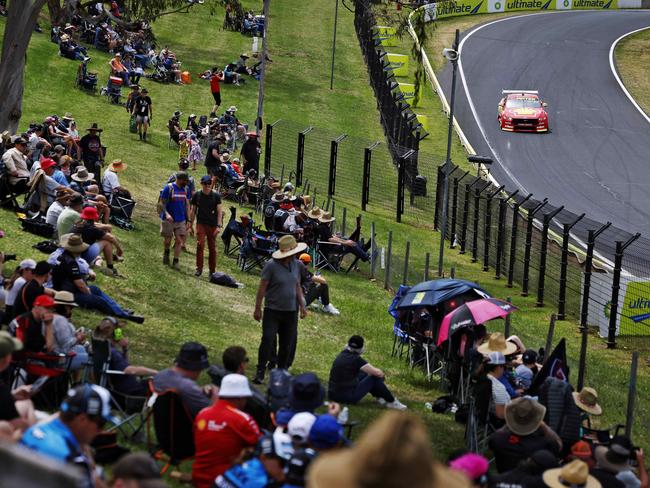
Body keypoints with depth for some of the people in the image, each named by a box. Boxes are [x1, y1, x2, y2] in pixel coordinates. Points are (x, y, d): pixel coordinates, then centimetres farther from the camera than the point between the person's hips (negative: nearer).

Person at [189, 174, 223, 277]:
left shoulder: (216, 196, -2)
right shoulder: (197, 195, 2)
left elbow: (219, 212, -3)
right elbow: (193, 211, 10)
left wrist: (219, 226, -12)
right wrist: (190, 226, 9)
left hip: (212, 225, 0)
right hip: (201, 224, 0)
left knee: (212, 248, 4)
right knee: (200, 244, -16)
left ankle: (212, 270, 15)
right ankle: (199, 268, -8)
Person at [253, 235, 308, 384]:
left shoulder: (295, 265, 5)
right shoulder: (271, 266, -13)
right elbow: (262, 288, -9)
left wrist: (302, 306, 14)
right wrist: (258, 309, -9)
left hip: (291, 311, 5)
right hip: (272, 310, -5)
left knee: (287, 343, 8)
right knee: (267, 340, -12)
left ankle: (282, 371, 19)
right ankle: (260, 372, -6)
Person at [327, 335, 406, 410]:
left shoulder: (342, 355, 7)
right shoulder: (355, 359, -16)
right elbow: (377, 373, -12)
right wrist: (382, 374, 10)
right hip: (348, 397, -8)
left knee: (364, 374, 22)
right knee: (375, 378, 0)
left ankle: (379, 396, 27)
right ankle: (392, 402, 9)